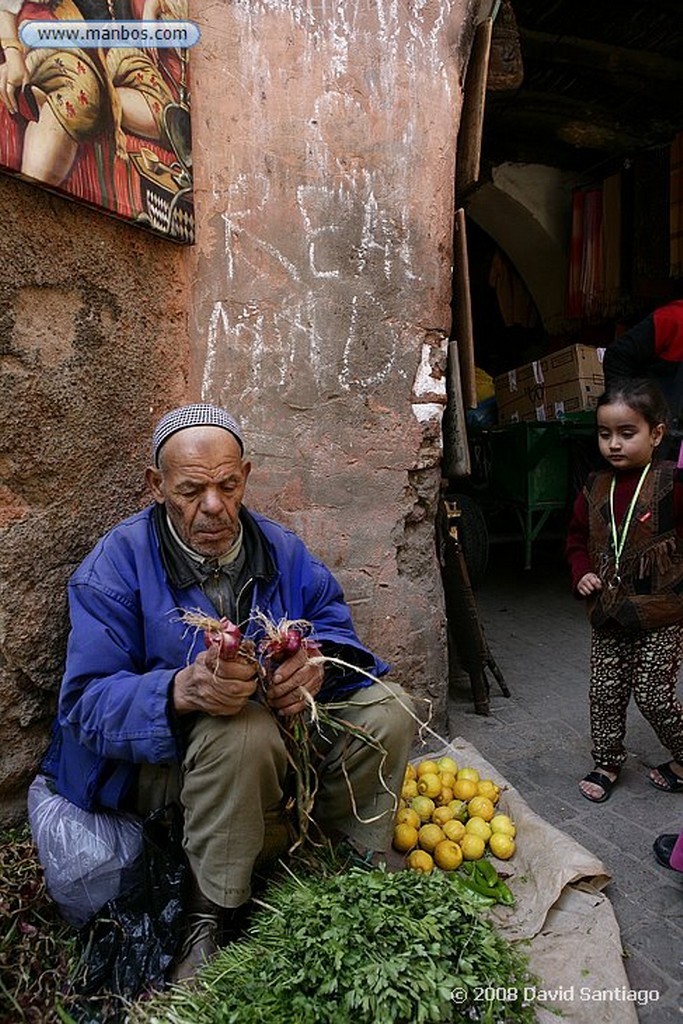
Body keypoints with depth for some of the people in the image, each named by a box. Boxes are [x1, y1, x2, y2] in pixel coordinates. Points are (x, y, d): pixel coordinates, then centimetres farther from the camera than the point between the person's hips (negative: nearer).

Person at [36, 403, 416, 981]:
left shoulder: (278, 547, 0)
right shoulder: (117, 562, -14)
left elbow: (333, 620, 1)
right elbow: (87, 699, -19)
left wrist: (318, 662, -26)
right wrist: (181, 690, -41)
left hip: (283, 724, 5)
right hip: (160, 755, -4)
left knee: (387, 707, -9)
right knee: (244, 732, -37)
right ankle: (208, 919, -12)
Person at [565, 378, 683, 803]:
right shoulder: (594, 489, 3)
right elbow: (578, 538, 15)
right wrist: (582, 573, 1)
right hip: (608, 615, 5)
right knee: (605, 692, 12)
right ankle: (608, 763, 31)